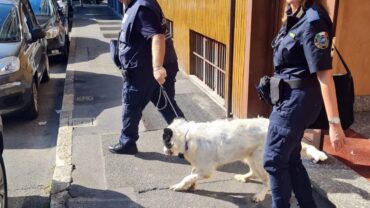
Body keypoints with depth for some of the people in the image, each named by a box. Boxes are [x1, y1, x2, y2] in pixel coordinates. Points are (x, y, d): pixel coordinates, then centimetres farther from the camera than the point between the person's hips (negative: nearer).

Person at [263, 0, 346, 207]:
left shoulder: (312, 21, -21)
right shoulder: (294, 17, 6)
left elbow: (324, 75, -24)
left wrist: (334, 122, -24)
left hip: (297, 100, -9)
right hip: (288, 98, 9)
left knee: (274, 160, 4)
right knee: (290, 159, 18)